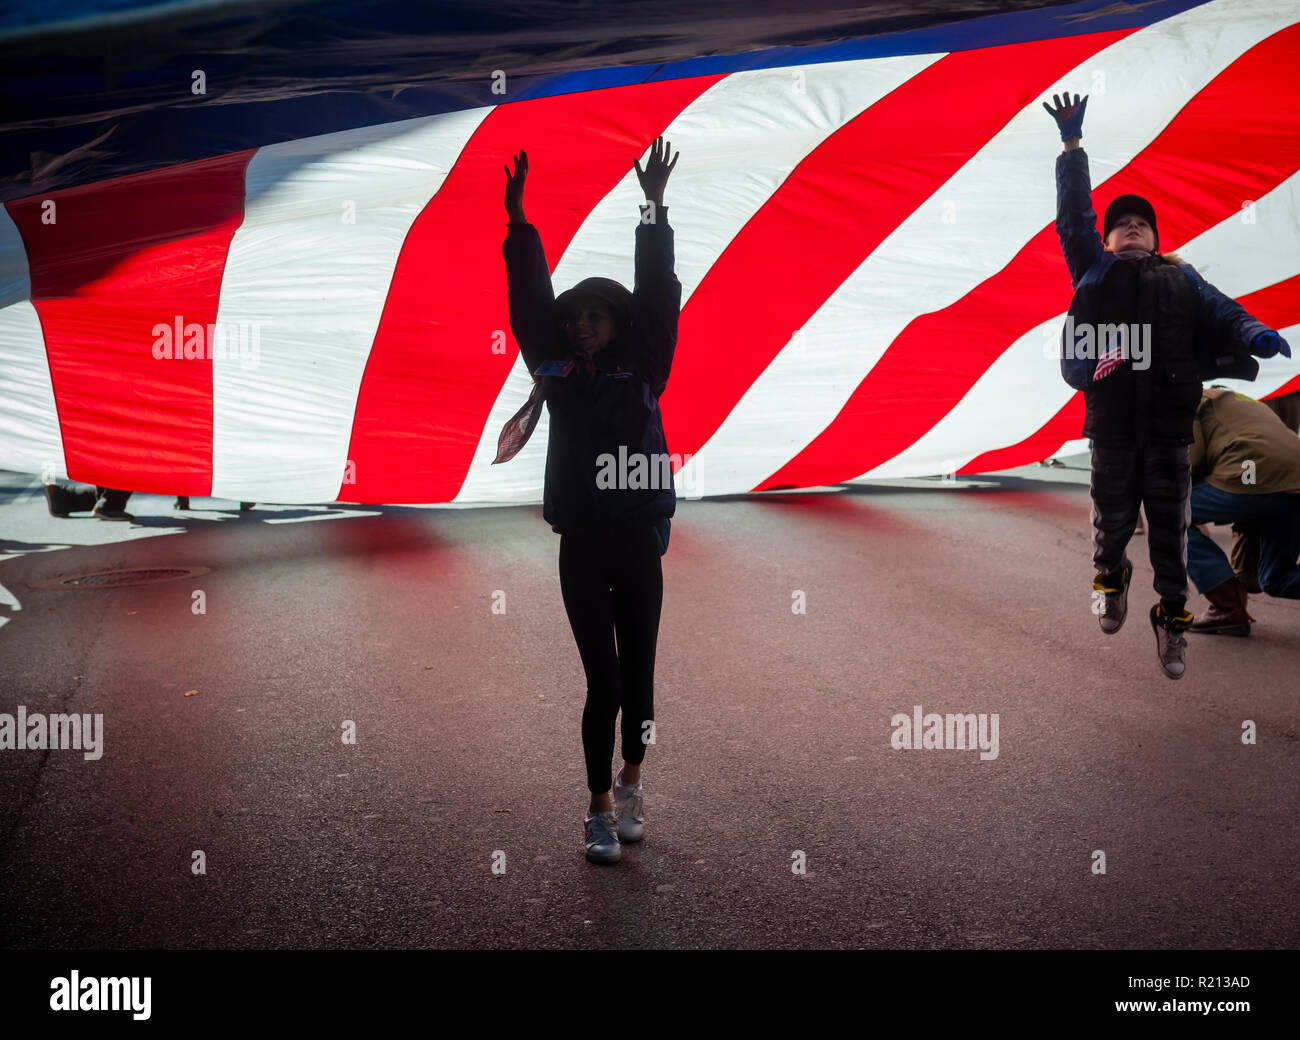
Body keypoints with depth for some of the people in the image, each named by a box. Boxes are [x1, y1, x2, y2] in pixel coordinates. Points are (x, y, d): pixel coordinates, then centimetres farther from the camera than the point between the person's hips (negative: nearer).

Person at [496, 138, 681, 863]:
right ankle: (601, 810, 6)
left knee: (638, 672, 9)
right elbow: (531, 298, 3)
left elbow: (658, 297, -5)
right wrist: (519, 220, -4)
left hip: (638, 543, 0)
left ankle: (631, 783, 30)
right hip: (581, 545, 0)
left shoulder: (641, 370, 2)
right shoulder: (557, 371, 5)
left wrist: (655, 210, -10)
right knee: (603, 680, 0)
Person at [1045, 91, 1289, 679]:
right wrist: (1072, 145, 6)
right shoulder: (1095, 269, 17)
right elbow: (1074, 213, 12)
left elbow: (1219, 311, 8)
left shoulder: (1181, 277, 21)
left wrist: (1252, 335, -13)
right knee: (1112, 514, 4)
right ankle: (1109, 576, 33)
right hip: (1111, 421, -1)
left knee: (1170, 522, 1)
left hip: (1169, 421, 1)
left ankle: (1173, 615, 12)